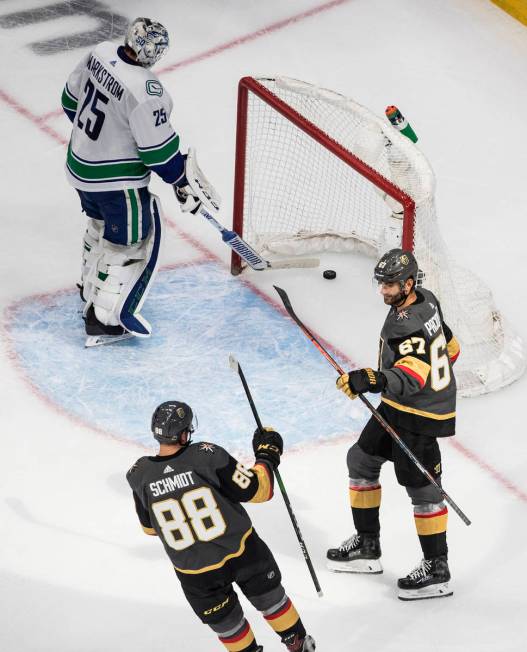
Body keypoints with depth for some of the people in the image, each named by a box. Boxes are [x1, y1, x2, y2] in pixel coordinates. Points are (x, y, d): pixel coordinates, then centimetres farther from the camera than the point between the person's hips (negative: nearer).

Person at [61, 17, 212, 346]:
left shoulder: (100, 54, -8)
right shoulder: (144, 91, -31)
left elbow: (72, 99, 8)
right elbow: (158, 149, -24)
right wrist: (183, 183, -9)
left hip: (81, 163, 9)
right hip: (117, 181, -9)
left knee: (102, 225, 30)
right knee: (131, 242, 6)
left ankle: (92, 286, 50)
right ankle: (104, 320, 10)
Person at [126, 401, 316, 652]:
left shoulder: (140, 475, -13)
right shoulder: (206, 455, -22)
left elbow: (149, 526, 4)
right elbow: (257, 490, -14)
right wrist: (267, 456, 3)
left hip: (194, 571, 1)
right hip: (242, 551, 0)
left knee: (225, 622, 24)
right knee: (269, 597, 26)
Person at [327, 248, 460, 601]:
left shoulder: (408, 326, -28)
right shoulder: (425, 299, 1)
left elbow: (410, 376, -41)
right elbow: (449, 348, 14)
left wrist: (374, 380, -56)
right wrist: (436, 377, 30)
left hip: (419, 418, -11)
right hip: (398, 407, 11)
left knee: (421, 486, -3)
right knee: (362, 459, 16)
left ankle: (437, 570, 8)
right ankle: (367, 545, 26)